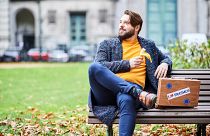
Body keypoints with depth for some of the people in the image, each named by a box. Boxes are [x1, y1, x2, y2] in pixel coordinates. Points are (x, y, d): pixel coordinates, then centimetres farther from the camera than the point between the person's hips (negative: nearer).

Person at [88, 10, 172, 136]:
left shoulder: (149, 45, 26)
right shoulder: (107, 44, 21)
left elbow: (165, 58, 39)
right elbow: (99, 65, 5)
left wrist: (165, 64, 13)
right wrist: (127, 64, -3)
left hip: (131, 90, -1)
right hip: (108, 90, 1)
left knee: (127, 100, -41)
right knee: (94, 67, -33)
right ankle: (138, 93, -38)